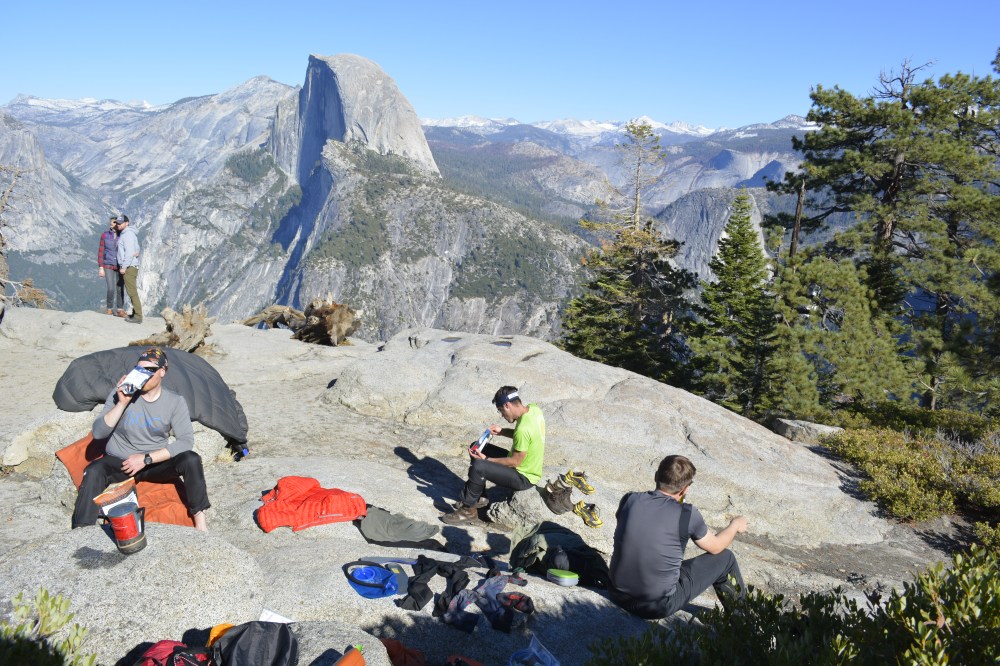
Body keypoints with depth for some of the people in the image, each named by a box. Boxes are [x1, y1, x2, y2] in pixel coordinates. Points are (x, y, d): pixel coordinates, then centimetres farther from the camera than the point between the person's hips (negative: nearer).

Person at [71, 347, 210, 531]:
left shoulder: (175, 402, -6)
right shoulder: (122, 393, -8)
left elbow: (186, 441, -12)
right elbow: (98, 433, -11)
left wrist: (147, 459, -19)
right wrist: (122, 403, -25)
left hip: (155, 464, 0)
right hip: (118, 462, 0)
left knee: (191, 460, -27)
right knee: (94, 471, -32)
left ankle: (200, 523, -17)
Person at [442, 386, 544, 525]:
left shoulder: (523, 428, -33)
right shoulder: (533, 408, -6)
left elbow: (515, 462, -24)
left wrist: (486, 459, -17)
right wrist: (502, 431, -1)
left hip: (523, 478, -10)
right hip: (528, 464, 10)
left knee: (478, 467, -26)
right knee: (478, 448, 11)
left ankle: (468, 510, -6)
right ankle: (477, 496, 20)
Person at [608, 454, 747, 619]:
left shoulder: (629, 500, -7)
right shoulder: (687, 514, -16)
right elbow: (715, 547, 3)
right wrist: (735, 525, 23)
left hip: (618, 595, 4)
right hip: (658, 607, -4)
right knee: (725, 558, 12)